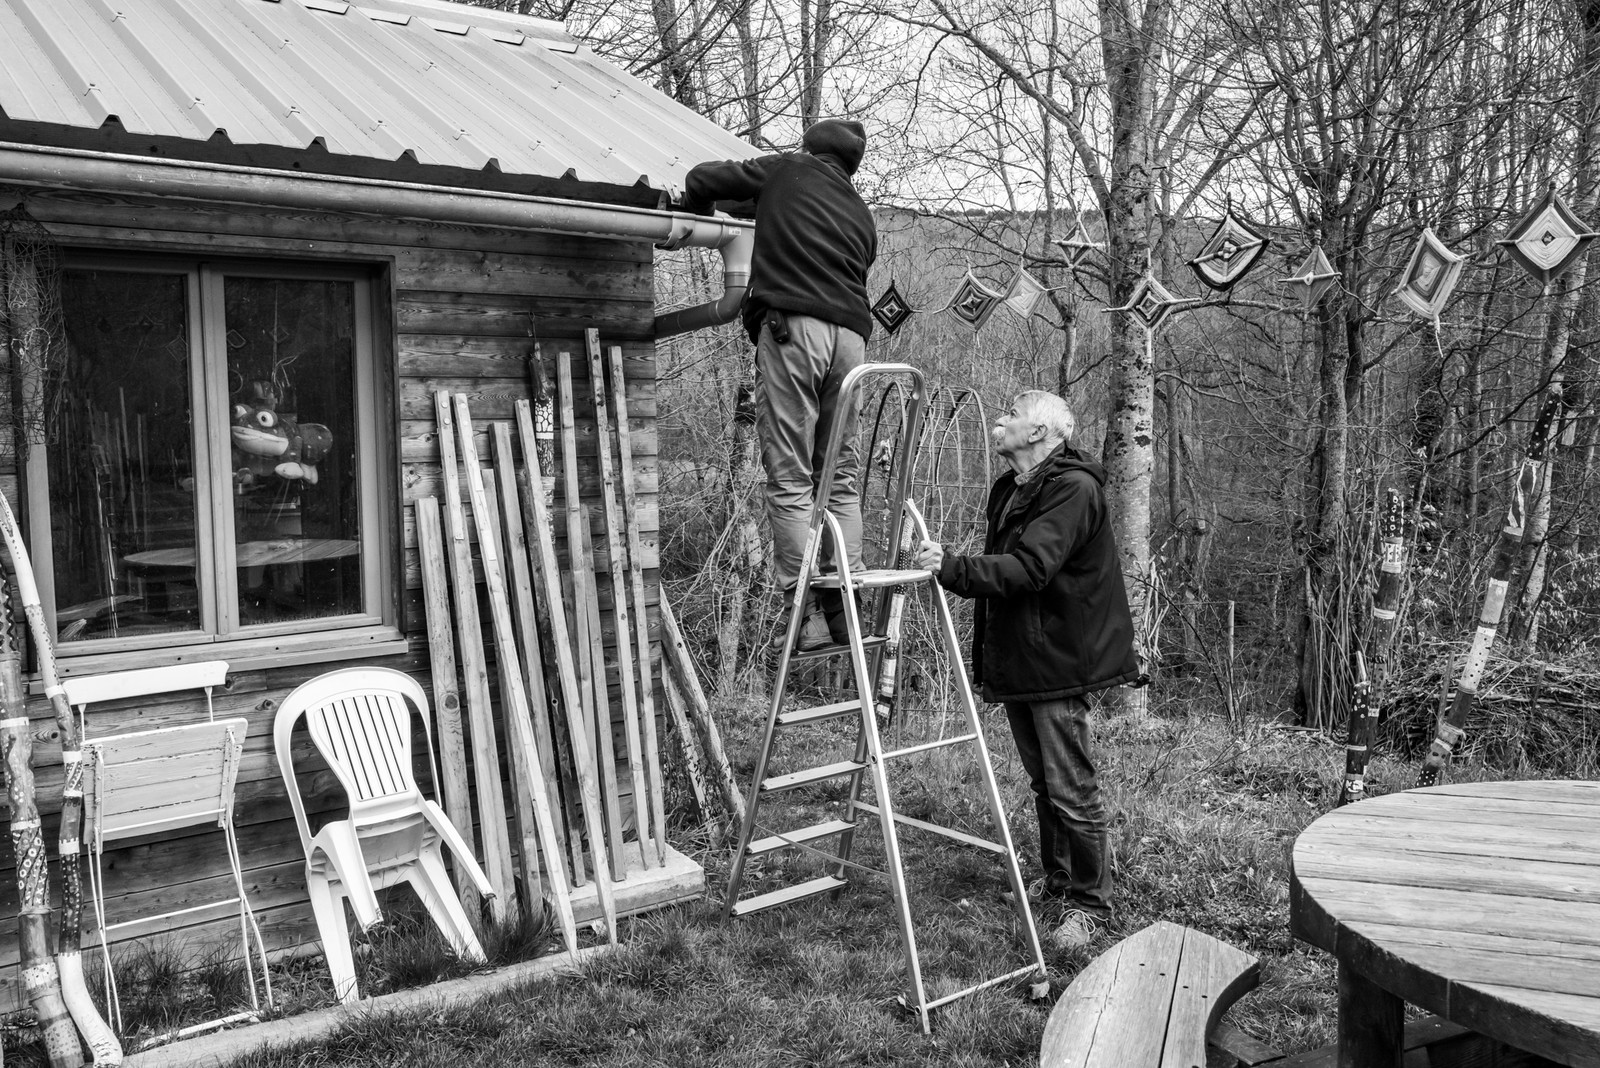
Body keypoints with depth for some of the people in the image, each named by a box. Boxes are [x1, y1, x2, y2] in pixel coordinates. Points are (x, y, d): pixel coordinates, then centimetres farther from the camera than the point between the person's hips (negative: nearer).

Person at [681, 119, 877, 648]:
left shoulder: (789, 170, 15)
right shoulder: (861, 215, 29)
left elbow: (702, 179, 14)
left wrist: (696, 218, 34)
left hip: (793, 325, -5)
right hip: (850, 332, 5)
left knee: (789, 478, -6)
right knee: (842, 477, 8)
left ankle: (803, 610, -10)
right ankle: (843, 608, 6)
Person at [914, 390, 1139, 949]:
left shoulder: (1073, 489, -16)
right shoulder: (1008, 490, 13)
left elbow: (1029, 568, -28)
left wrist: (952, 568, -33)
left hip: (1059, 660, -9)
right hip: (1015, 660, 9)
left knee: (1071, 788, -3)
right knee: (1041, 781, 20)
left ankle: (1090, 903, 11)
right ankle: (1057, 877, 35)